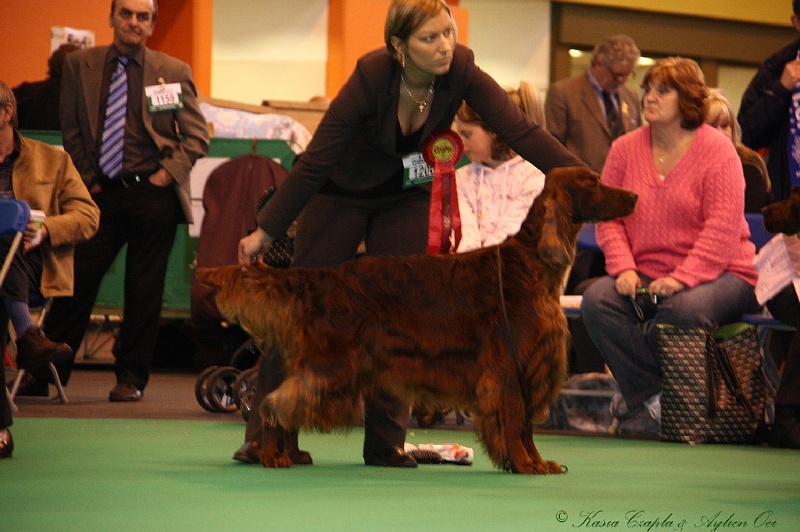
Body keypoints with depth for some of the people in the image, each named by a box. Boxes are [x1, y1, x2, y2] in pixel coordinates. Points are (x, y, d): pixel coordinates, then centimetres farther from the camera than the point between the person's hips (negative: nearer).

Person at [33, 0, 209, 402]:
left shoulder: (174, 72, 4)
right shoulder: (79, 66, 7)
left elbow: (197, 136, 5)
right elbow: (70, 129, 11)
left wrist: (168, 173, -6)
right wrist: (86, 180, 4)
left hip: (152, 193, -1)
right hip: (101, 192, 1)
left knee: (144, 290, 2)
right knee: (77, 280, -2)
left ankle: (131, 378, 11)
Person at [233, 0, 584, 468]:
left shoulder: (461, 70, -23)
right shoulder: (372, 76, -32)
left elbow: (520, 130, -27)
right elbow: (316, 160, -26)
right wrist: (266, 231, -23)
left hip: (407, 197, 3)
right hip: (341, 194, -3)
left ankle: (386, 442, 3)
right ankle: (266, 437, 0)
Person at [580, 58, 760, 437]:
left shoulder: (717, 150, -6)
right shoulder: (625, 149, 8)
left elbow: (722, 228, -14)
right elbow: (608, 218, 5)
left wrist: (682, 278, -24)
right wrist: (623, 268, -14)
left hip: (717, 274, -4)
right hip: (646, 277, 4)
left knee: (684, 309, -36)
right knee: (597, 299, -24)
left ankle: (636, 397, -11)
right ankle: (648, 401, -17)